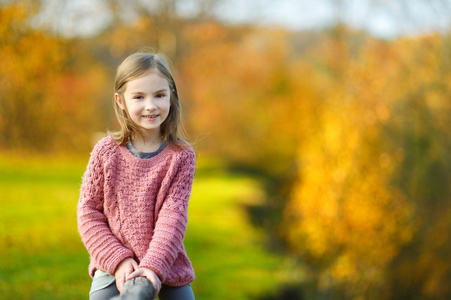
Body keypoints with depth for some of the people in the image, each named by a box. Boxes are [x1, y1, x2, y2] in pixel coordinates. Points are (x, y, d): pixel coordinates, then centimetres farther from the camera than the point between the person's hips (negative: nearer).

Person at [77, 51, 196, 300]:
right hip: (113, 269, 0)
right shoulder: (106, 152, -4)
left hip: (168, 267, 1)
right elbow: (88, 212, -2)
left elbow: (173, 214, -12)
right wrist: (117, 260, -13)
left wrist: (154, 265, -23)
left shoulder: (181, 156, -5)